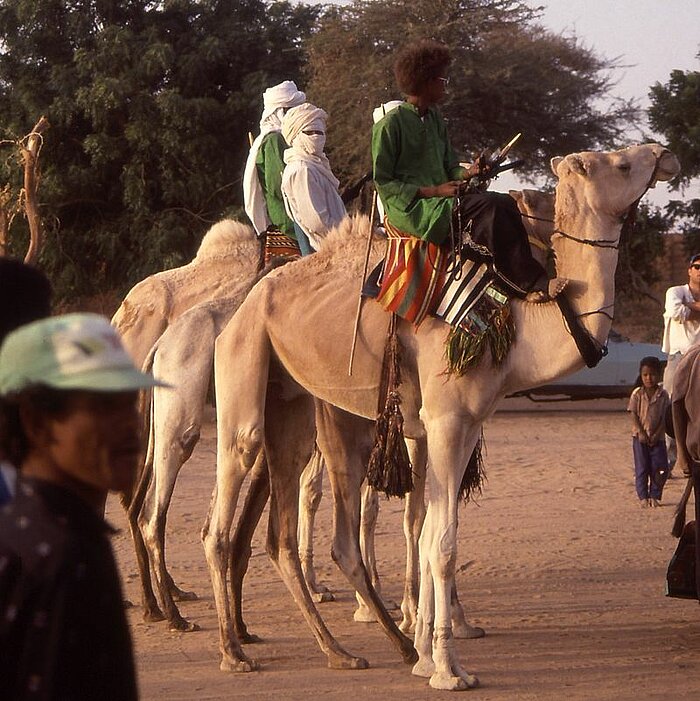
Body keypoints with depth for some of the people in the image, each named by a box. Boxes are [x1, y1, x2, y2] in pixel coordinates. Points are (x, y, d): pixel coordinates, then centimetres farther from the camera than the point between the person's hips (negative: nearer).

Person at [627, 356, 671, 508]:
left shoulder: (663, 395, -1)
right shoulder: (637, 394, -2)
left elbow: (665, 417, -3)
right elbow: (633, 414, -4)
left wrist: (657, 434, -12)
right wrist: (640, 432, -14)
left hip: (657, 438, 1)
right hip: (640, 437, -1)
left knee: (660, 469, -2)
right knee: (641, 468, 0)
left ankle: (654, 496, 10)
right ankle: (643, 497, 6)